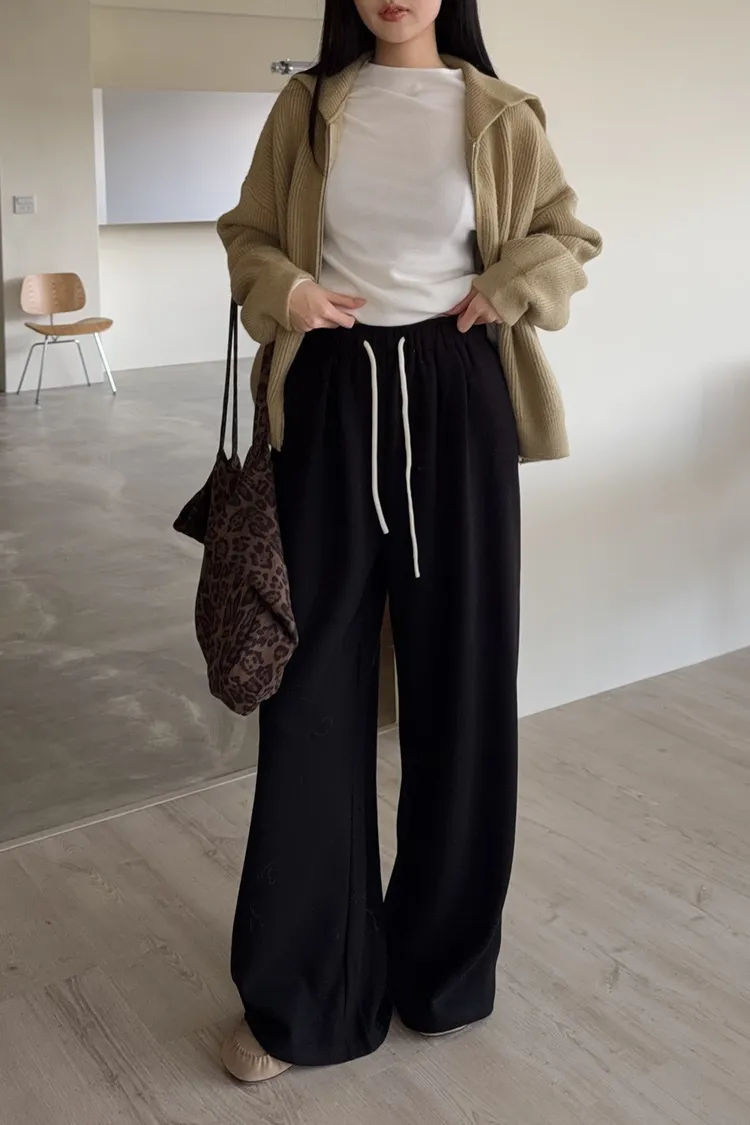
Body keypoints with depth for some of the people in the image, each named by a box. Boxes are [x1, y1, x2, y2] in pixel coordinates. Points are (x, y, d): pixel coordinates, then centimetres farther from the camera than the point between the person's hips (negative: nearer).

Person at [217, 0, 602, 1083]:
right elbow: (248, 233, 15)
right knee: (315, 677, 0)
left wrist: (506, 292, -5)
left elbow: (570, 239, 15)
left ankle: (445, 958, 26)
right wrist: (282, 291, -6)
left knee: (459, 672, 5)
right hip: (332, 397, 1)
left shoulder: (496, 115, 5)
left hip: (454, 398, 0)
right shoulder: (308, 107, 8)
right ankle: (303, 990, 15)